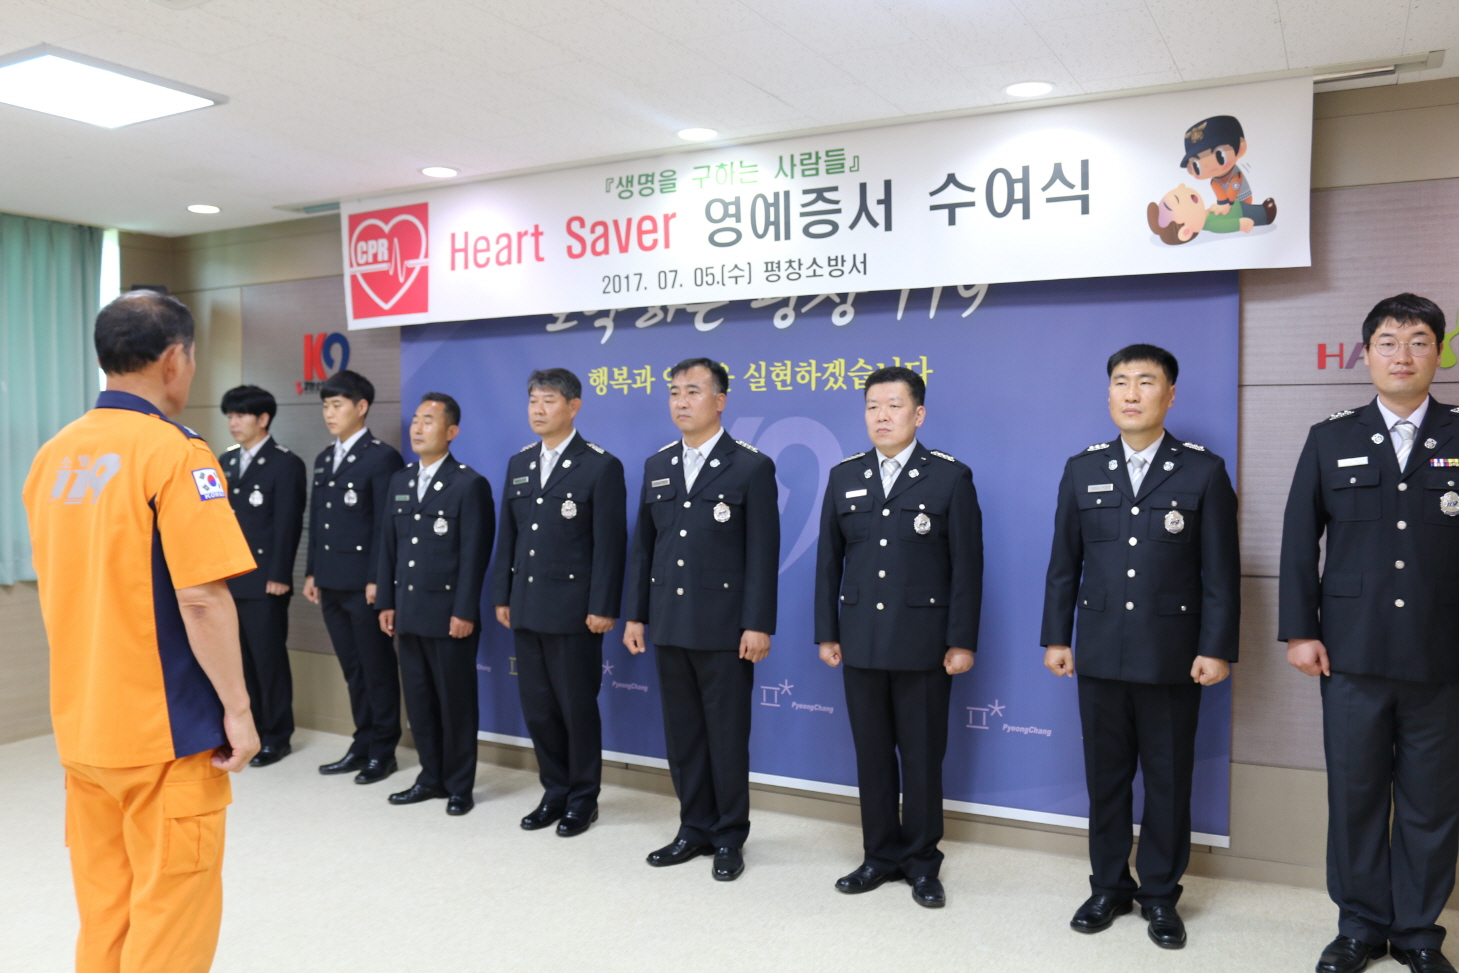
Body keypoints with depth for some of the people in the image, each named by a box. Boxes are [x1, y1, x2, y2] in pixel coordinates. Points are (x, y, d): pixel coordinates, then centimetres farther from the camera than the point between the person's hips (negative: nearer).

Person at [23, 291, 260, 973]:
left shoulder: (53, 456, 7)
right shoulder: (176, 453, -16)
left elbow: (58, 589, 14)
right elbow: (202, 598, -21)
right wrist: (238, 709, -14)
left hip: (79, 728, 7)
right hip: (166, 732, -7)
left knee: (103, 912, 18)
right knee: (172, 915, 5)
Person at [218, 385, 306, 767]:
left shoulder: (286, 464, -6)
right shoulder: (225, 462, 15)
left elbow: (288, 525, -11)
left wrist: (279, 576, -15)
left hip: (264, 580, -7)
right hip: (227, 579, 7)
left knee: (269, 658, 0)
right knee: (238, 657, 11)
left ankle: (277, 736, 10)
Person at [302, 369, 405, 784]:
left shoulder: (382, 457, -8)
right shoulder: (323, 460, 16)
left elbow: (387, 525, -13)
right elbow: (316, 521, 17)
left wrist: (377, 579, -16)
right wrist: (311, 572, 13)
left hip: (363, 584, -7)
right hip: (331, 583, 7)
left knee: (378, 670, 3)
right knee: (352, 669, 14)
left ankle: (382, 751, 13)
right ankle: (362, 745, 23)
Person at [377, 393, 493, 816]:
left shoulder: (469, 484, -8)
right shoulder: (399, 481, 12)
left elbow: (474, 554, -12)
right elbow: (388, 545, 13)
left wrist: (465, 612, -15)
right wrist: (386, 602, 8)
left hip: (449, 614, -6)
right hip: (408, 613, 6)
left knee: (456, 701, 4)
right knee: (418, 699, 12)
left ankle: (459, 786, 17)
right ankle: (431, 777, 26)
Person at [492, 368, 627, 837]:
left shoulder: (601, 466, -8)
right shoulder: (518, 464, 11)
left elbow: (610, 543, -12)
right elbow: (508, 536, 13)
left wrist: (602, 608, -15)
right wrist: (502, 596, 9)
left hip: (573, 611, -6)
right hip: (527, 609, 6)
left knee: (577, 708, 6)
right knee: (537, 707, 12)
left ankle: (583, 799, 21)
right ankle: (555, 792, 27)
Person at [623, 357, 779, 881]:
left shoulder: (751, 467, -6)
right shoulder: (657, 466, 10)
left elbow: (763, 554, -9)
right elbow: (642, 547, 12)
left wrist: (758, 625, -14)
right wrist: (635, 614, 7)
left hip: (725, 628, -5)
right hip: (670, 626, 5)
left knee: (727, 736, 5)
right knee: (682, 734, 13)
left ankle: (730, 837, 20)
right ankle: (695, 829, 27)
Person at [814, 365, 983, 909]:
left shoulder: (951, 477, -3)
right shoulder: (844, 477, 7)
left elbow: (967, 566, -5)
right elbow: (829, 561, 9)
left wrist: (963, 640, -9)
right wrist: (827, 633, 5)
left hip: (923, 644, -3)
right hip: (861, 643, 3)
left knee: (922, 756, 7)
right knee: (871, 754, 11)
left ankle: (922, 862, 22)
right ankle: (881, 856, 25)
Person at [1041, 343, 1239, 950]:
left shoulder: (1203, 471, -1)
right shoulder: (1083, 470, 6)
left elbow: (1220, 571, -3)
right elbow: (1064, 564, 7)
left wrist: (1217, 648, -9)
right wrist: (1056, 638, 4)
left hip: (1173, 659, -2)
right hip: (1100, 655, 2)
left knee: (1168, 781, 9)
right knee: (1105, 777, 12)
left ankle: (1160, 895, 25)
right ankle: (1109, 887, 27)